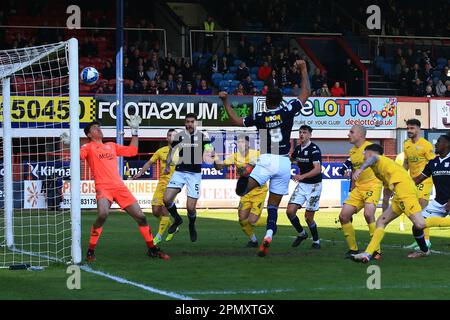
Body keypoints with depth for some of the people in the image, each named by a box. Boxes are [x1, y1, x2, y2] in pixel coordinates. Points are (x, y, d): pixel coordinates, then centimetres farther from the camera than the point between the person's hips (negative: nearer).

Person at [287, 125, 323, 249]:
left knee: (308, 217, -5)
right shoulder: (298, 148, 6)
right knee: (290, 211, -6)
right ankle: (301, 234, 17)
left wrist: (303, 176, -42)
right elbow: (291, 160, 28)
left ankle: (316, 241, 17)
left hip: (314, 185, -6)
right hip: (302, 184, 6)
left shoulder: (314, 149, -17)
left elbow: (318, 169, -29)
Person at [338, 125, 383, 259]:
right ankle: (353, 249, 12)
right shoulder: (352, 151, 15)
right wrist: (352, 192, 22)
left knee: (368, 214, -26)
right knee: (343, 215, 0)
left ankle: (376, 250, -16)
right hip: (358, 188, 8)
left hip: (372, 186, -8)